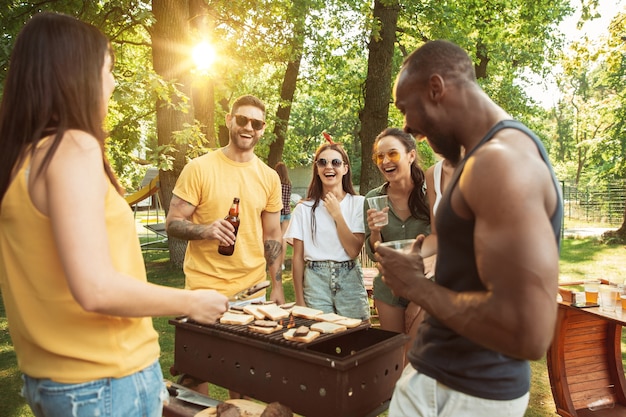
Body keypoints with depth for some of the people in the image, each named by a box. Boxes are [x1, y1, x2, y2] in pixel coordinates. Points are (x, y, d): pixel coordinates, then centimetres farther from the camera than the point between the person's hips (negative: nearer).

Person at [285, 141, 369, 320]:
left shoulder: (358, 203, 0)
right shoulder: (304, 208, 3)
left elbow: (354, 250, -9)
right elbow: (298, 258, 3)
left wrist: (337, 214, -10)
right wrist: (299, 300, 1)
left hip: (349, 280, 0)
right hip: (315, 281, 1)